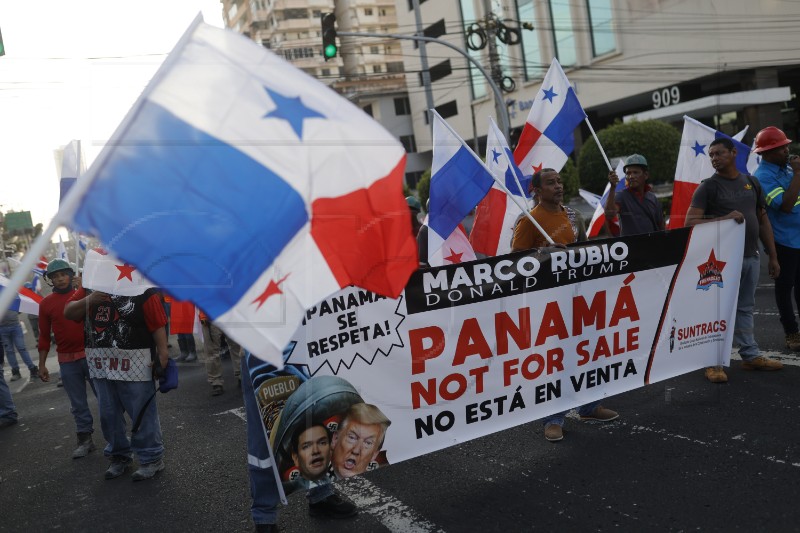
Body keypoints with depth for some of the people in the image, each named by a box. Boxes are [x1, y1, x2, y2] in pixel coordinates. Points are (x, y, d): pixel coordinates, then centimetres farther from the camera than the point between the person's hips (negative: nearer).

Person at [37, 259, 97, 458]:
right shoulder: (46, 303, 3)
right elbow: (44, 336, 7)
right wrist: (42, 364, 6)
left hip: (91, 355, -1)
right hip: (67, 361, 1)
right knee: (78, 403, 8)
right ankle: (85, 440, 18)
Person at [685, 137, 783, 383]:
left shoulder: (751, 183, 12)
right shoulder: (708, 186, -4)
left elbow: (763, 220, 16)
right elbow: (690, 222, -12)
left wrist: (773, 256, 13)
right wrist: (725, 218, -23)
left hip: (751, 257, 5)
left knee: (745, 308, 14)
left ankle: (750, 356, 24)